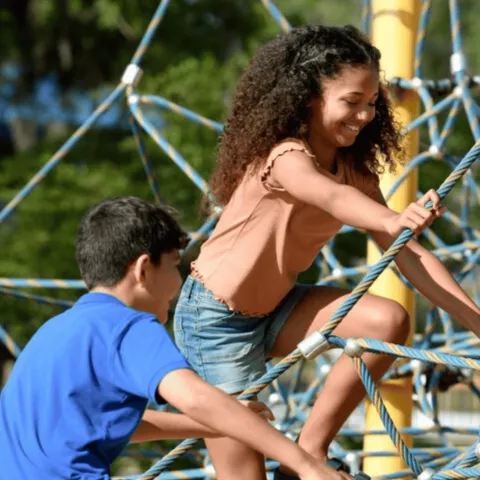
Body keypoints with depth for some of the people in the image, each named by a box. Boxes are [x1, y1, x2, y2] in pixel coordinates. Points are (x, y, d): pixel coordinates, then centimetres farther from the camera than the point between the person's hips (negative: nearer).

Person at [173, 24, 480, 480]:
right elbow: (331, 198, -49)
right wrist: (392, 220, -69)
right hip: (215, 320, -7)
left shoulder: (355, 171, -3)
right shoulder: (283, 156, -26)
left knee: (388, 320, -16)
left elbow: (409, 255, -5)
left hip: (272, 309, 7)